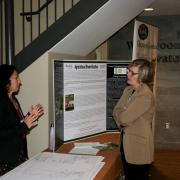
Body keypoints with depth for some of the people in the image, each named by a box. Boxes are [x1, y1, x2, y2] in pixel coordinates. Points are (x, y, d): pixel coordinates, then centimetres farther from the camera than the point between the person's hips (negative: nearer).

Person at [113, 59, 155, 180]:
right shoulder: (128, 90, 7)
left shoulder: (145, 95, -22)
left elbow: (124, 118, -23)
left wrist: (120, 113, -3)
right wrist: (122, 124, -10)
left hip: (139, 147, -8)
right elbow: (116, 112, 6)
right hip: (126, 143, 8)